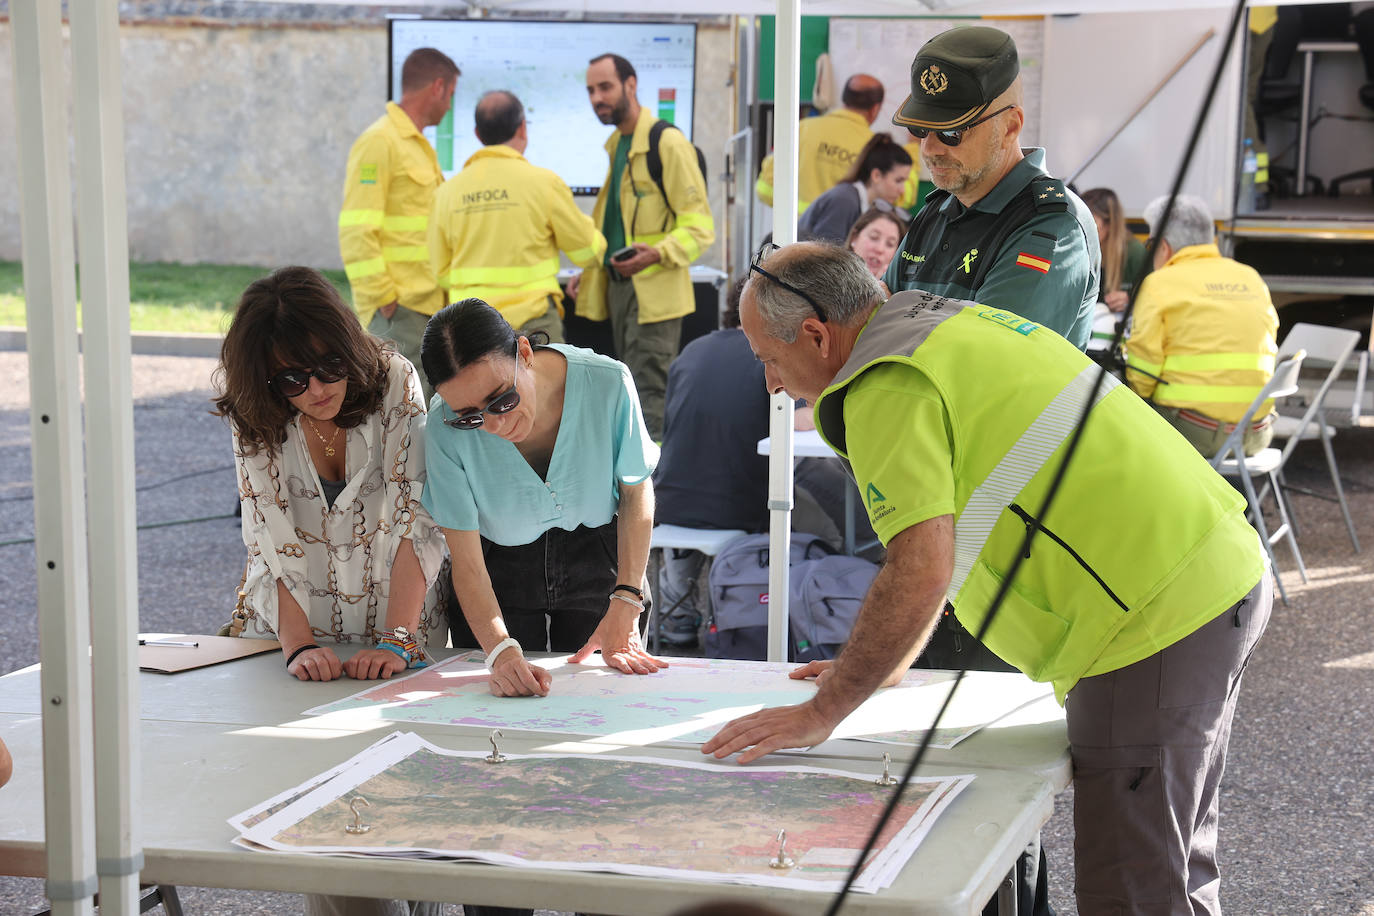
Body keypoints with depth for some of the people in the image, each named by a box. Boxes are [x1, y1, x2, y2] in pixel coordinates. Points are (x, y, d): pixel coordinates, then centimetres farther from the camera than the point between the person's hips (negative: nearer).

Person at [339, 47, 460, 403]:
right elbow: (356, 230, -17)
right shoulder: (379, 143, -11)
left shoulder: (418, 144, 20)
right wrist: (382, 299, -18)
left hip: (427, 304, 10)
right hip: (399, 309, -10)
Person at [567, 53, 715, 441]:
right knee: (635, 394, 12)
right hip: (619, 288, 9)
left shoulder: (668, 143, -12)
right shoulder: (616, 146, 17)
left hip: (654, 292, -9)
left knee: (648, 397, -12)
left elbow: (699, 225, -15)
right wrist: (589, 273, 18)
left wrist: (656, 254, -31)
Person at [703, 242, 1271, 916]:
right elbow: (949, 540, 30)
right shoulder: (955, 322, 19)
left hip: (1157, 619, -10)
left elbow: (920, 573, -22)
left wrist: (820, 713, -12)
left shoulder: (888, 387, -12)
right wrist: (882, 664, 32)